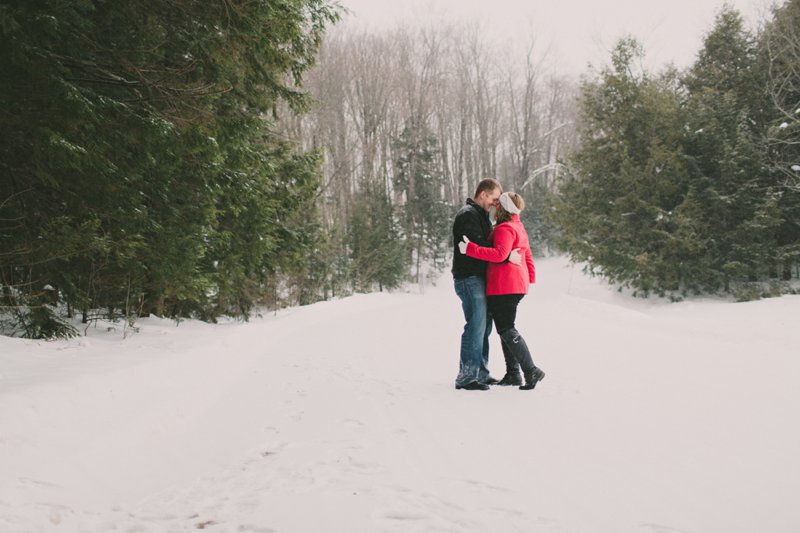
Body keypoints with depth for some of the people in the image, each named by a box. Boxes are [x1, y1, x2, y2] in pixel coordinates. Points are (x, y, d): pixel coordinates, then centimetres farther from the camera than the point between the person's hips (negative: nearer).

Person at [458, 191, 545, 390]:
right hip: (517, 284, 10)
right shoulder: (519, 229, 20)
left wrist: (471, 249, -28)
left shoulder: (505, 229, -13)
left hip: (504, 286, -10)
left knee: (506, 330, -8)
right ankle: (513, 373, 19)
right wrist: (531, 277, 27)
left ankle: (531, 371, -13)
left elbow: (499, 253, -27)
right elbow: (527, 255, 24)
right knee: (506, 327, 16)